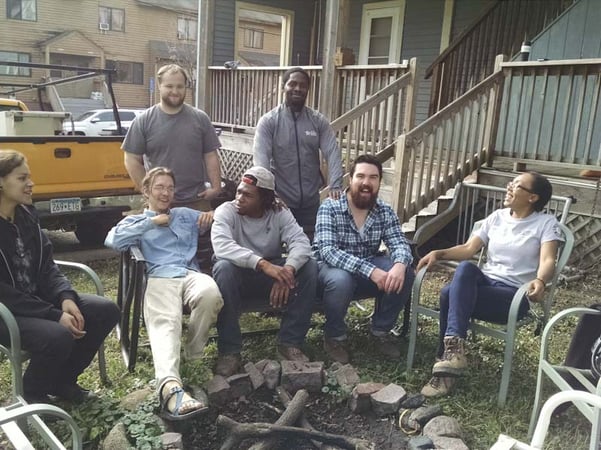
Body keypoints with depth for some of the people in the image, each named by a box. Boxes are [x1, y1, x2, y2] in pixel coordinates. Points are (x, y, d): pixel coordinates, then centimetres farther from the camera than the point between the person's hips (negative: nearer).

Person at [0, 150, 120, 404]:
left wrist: (66, 298, -13)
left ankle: (62, 379, 11)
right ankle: (32, 391, 1)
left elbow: (46, 266, 6)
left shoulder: (26, 215, 5)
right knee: (57, 335, -33)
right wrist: (55, 315, -25)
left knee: (106, 311, -6)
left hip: (38, 298, 8)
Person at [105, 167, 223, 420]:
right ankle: (170, 387, -59)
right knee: (165, 322, -36)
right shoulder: (136, 221, 26)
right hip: (159, 279, -2)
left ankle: (192, 353, -16)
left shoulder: (186, 215, 35)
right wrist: (152, 222, 5)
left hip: (191, 274, 2)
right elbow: (113, 240, 4)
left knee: (210, 293, -37)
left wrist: (213, 217, 11)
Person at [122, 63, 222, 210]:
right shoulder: (144, 121, 1)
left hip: (197, 201, 1)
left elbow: (211, 156, 6)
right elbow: (132, 160, 2)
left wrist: (216, 187, -3)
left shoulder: (200, 118, 6)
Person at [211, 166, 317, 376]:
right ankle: (229, 350, -25)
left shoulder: (280, 213, -7)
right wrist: (263, 264, -47)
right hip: (239, 274, -2)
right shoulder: (226, 211, -15)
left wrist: (287, 270, -43)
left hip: (271, 274, 3)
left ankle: (289, 343, -15)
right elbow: (222, 246, -35)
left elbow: (301, 242, -22)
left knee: (309, 266, -22)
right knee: (224, 267, -36)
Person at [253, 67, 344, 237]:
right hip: (280, 202, -2)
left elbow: (333, 154, -6)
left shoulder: (319, 121, 4)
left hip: (311, 202, 2)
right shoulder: (268, 121, -3)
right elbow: (261, 159, -14)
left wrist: (335, 186, -22)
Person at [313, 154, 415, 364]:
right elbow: (328, 251, -31)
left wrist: (400, 265, -40)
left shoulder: (385, 212, -3)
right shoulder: (330, 207, -19)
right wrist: (370, 271, -41)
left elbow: (399, 243, -13)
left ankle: (381, 330, 2)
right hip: (332, 268, -4)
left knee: (405, 274, -20)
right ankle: (335, 336, -9)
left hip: (370, 269, 5)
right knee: (341, 280, -38)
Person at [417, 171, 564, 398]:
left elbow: (547, 260, -14)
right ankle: (453, 350, -32)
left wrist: (539, 281, -36)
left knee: (449, 294, -31)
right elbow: (468, 249, 8)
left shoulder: (546, 223, 1)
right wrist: (439, 253, -9)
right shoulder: (497, 217, 14)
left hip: (515, 294, -5)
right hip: (485, 281, 5)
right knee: (465, 268, -33)